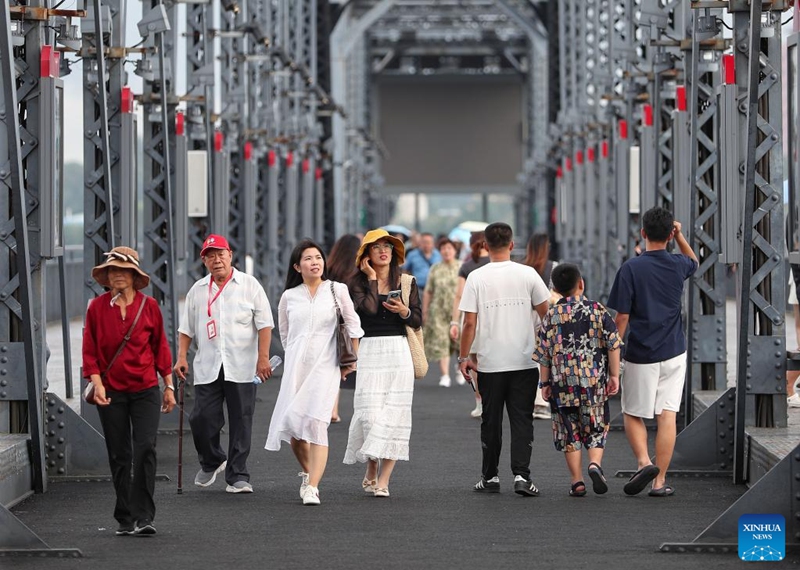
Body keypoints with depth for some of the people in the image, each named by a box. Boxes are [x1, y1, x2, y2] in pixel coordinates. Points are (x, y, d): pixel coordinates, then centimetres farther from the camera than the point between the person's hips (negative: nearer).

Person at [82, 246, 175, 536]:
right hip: (111, 392, 1)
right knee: (119, 456, 5)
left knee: (145, 449, -13)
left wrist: (169, 386, 8)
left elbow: (160, 346, 7)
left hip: (146, 390, -1)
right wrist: (97, 383, -11)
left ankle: (143, 516, -9)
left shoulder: (149, 306, 0)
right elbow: (90, 350, 2)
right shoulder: (97, 308, 0)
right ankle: (125, 519, 14)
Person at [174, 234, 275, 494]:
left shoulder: (249, 285, 3)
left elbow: (264, 324, 0)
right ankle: (211, 462, 23)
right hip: (207, 367, 2)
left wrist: (263, 357, -8)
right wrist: (181, 357, 5)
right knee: (202, 419, -3)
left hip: (241, 367, -2)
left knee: (240, 422, -2)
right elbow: (186, 328, 16)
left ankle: (237, 476, 5)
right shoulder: (197, 290, 12)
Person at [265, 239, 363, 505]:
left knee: (316, 423, -15)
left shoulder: (337, 291, 2)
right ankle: (307, 472, 28)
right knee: (292, 423, 0)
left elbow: (353, 326, 8)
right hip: (295, 367, 3)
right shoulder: (289, 297, 8)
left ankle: (312, 487, -19)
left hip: (325, 366, -3)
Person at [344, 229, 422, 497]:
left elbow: (418, 321, 9)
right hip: (369, 352, -2)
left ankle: (384, 479, -2)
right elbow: (368, 308, -15)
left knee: (394, 414, -3)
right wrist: (372, 279, -6)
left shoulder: (406, 282, 10)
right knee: (370, 413, -9)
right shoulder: (358, 282, 3)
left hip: (398, 352, 2)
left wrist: (404, 312, -11)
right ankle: (371, 470, 13)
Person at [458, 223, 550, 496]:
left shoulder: (476, 278, -5)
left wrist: (464, 357, 3)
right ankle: (521, 475, -9)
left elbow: (470, 323, -6)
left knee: (491, 421, 10)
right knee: (521, 419, 2)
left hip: (490, 363, 0)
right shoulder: (527, 274, -2)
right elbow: (546, 312, 4)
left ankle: (490, 477, 16)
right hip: (525, 361, 0)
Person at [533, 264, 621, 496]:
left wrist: (545, 383, 9)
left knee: (570, 433, 7)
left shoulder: (551, 315, -1)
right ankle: (595, 463, -14)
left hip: (563, 382, 0)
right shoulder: (597, 310, -1)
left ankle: (576, 481, 4)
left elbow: (544, 353, 0)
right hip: (594, 381, 0)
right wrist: (614, 375, 5)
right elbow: (613, 344, -2)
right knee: (596, 428, 11)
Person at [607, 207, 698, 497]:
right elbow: (694, 261, 30)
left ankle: (644, 461, -11)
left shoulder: (631, 268, -11)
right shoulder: (678, 265, 1)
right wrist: (680, 235, 16)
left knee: (632, 415, 11)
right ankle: (660, 481, 2)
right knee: (667, 416, 4)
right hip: (673, 353, 3)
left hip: (640, 356, -3)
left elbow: (622, 317, -11)